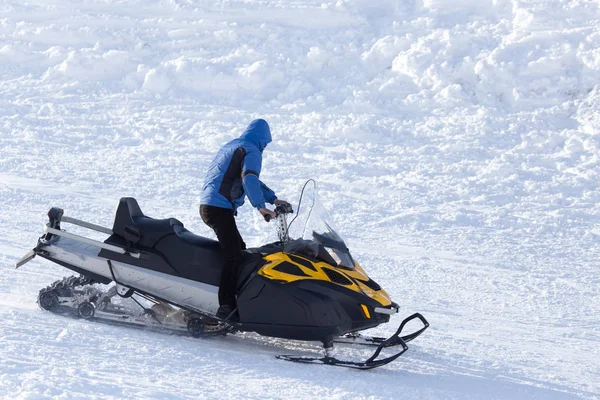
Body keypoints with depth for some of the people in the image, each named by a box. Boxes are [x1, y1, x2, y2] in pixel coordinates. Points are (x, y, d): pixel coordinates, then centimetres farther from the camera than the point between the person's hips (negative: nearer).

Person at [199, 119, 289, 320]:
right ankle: (226, 307, -26)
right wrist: (260, 206, -34)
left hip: (206, 205, 10)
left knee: (240, 249, 22)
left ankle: (238, 294, 25)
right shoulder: (251, 151, -5)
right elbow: (249, 178, -25)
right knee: (233, 256, -17)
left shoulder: (230, 147, 25)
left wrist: (273, 199, 29)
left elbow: (252, 180, 33)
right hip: (220, 208, -10)